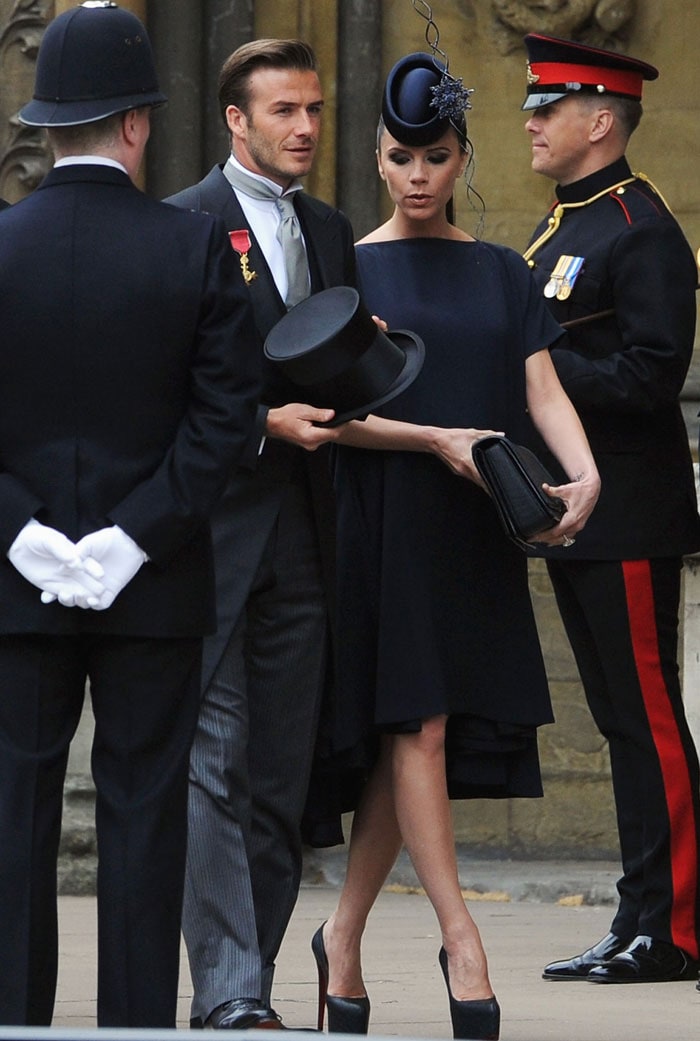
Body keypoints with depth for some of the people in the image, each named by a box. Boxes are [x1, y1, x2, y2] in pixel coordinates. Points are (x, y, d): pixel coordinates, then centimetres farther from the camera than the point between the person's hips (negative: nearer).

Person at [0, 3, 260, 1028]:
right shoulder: (199, 248, -5)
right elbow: (227, 407, -8)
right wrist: (136, 535, -8)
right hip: (155, 593, 0)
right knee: (144, 810, 5)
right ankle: (139, 1020, 7)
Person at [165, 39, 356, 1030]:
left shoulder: (331, 232, 17)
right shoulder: (181, 227, -4)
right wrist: (265, 422, -16)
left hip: (301, 538, 7)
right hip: (212, 530, -7)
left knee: (282, 780, 7)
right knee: (215, 769, -10)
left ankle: (246, 993, 13)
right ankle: (230, 995, -13)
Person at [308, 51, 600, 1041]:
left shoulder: (501, 273, 11)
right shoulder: (348, 269, 1)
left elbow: (544, 393, 2)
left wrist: (584, 474, -18)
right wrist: (440, 441, -19)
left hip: (476, 538, 3)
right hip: (384, 526, -3)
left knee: (409, 737, 4)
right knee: (415, 728, -11)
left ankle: (343, 938, 16)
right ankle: (461, 941, -13)